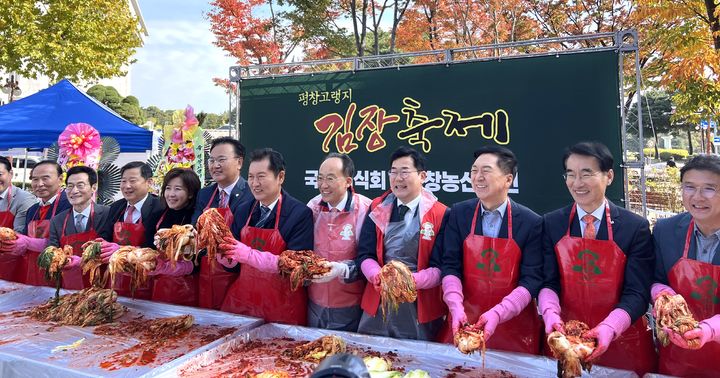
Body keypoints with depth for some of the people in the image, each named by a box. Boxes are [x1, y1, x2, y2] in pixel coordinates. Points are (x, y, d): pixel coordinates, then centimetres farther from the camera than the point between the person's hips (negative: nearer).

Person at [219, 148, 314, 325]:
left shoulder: (300, 213, -14)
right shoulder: (244, 211, 3)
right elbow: (232, 261, 6)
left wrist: (249, 254, -28)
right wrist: (222, 251, -16)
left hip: (282, 304, -4)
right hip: (242, 298, 5)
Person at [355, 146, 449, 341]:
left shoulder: (440, 215, -6)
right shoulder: (377, 208, 4)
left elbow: (440, 267, -7)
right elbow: (365, 254, 2)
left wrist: (413, 280, -25)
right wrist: (377, 276, -18)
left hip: (421, 309, -2)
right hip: (377, 304, 3)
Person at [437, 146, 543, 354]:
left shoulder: (531, 222, -8)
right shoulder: (458, 214, -3)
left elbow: (532, 279, -10)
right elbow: (450, 267, -3)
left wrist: (497, 313, -20)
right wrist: (456, 308, -17)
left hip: (514, 325, -1)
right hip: (464, 321, 2)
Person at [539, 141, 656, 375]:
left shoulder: (636, 227, -7)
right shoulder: (551, 224, -2)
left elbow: (637, 293, -10)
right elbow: (548, 282, -3)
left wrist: (609, 328, -25)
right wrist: (551, 314, -21)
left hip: (621, 341, -1)